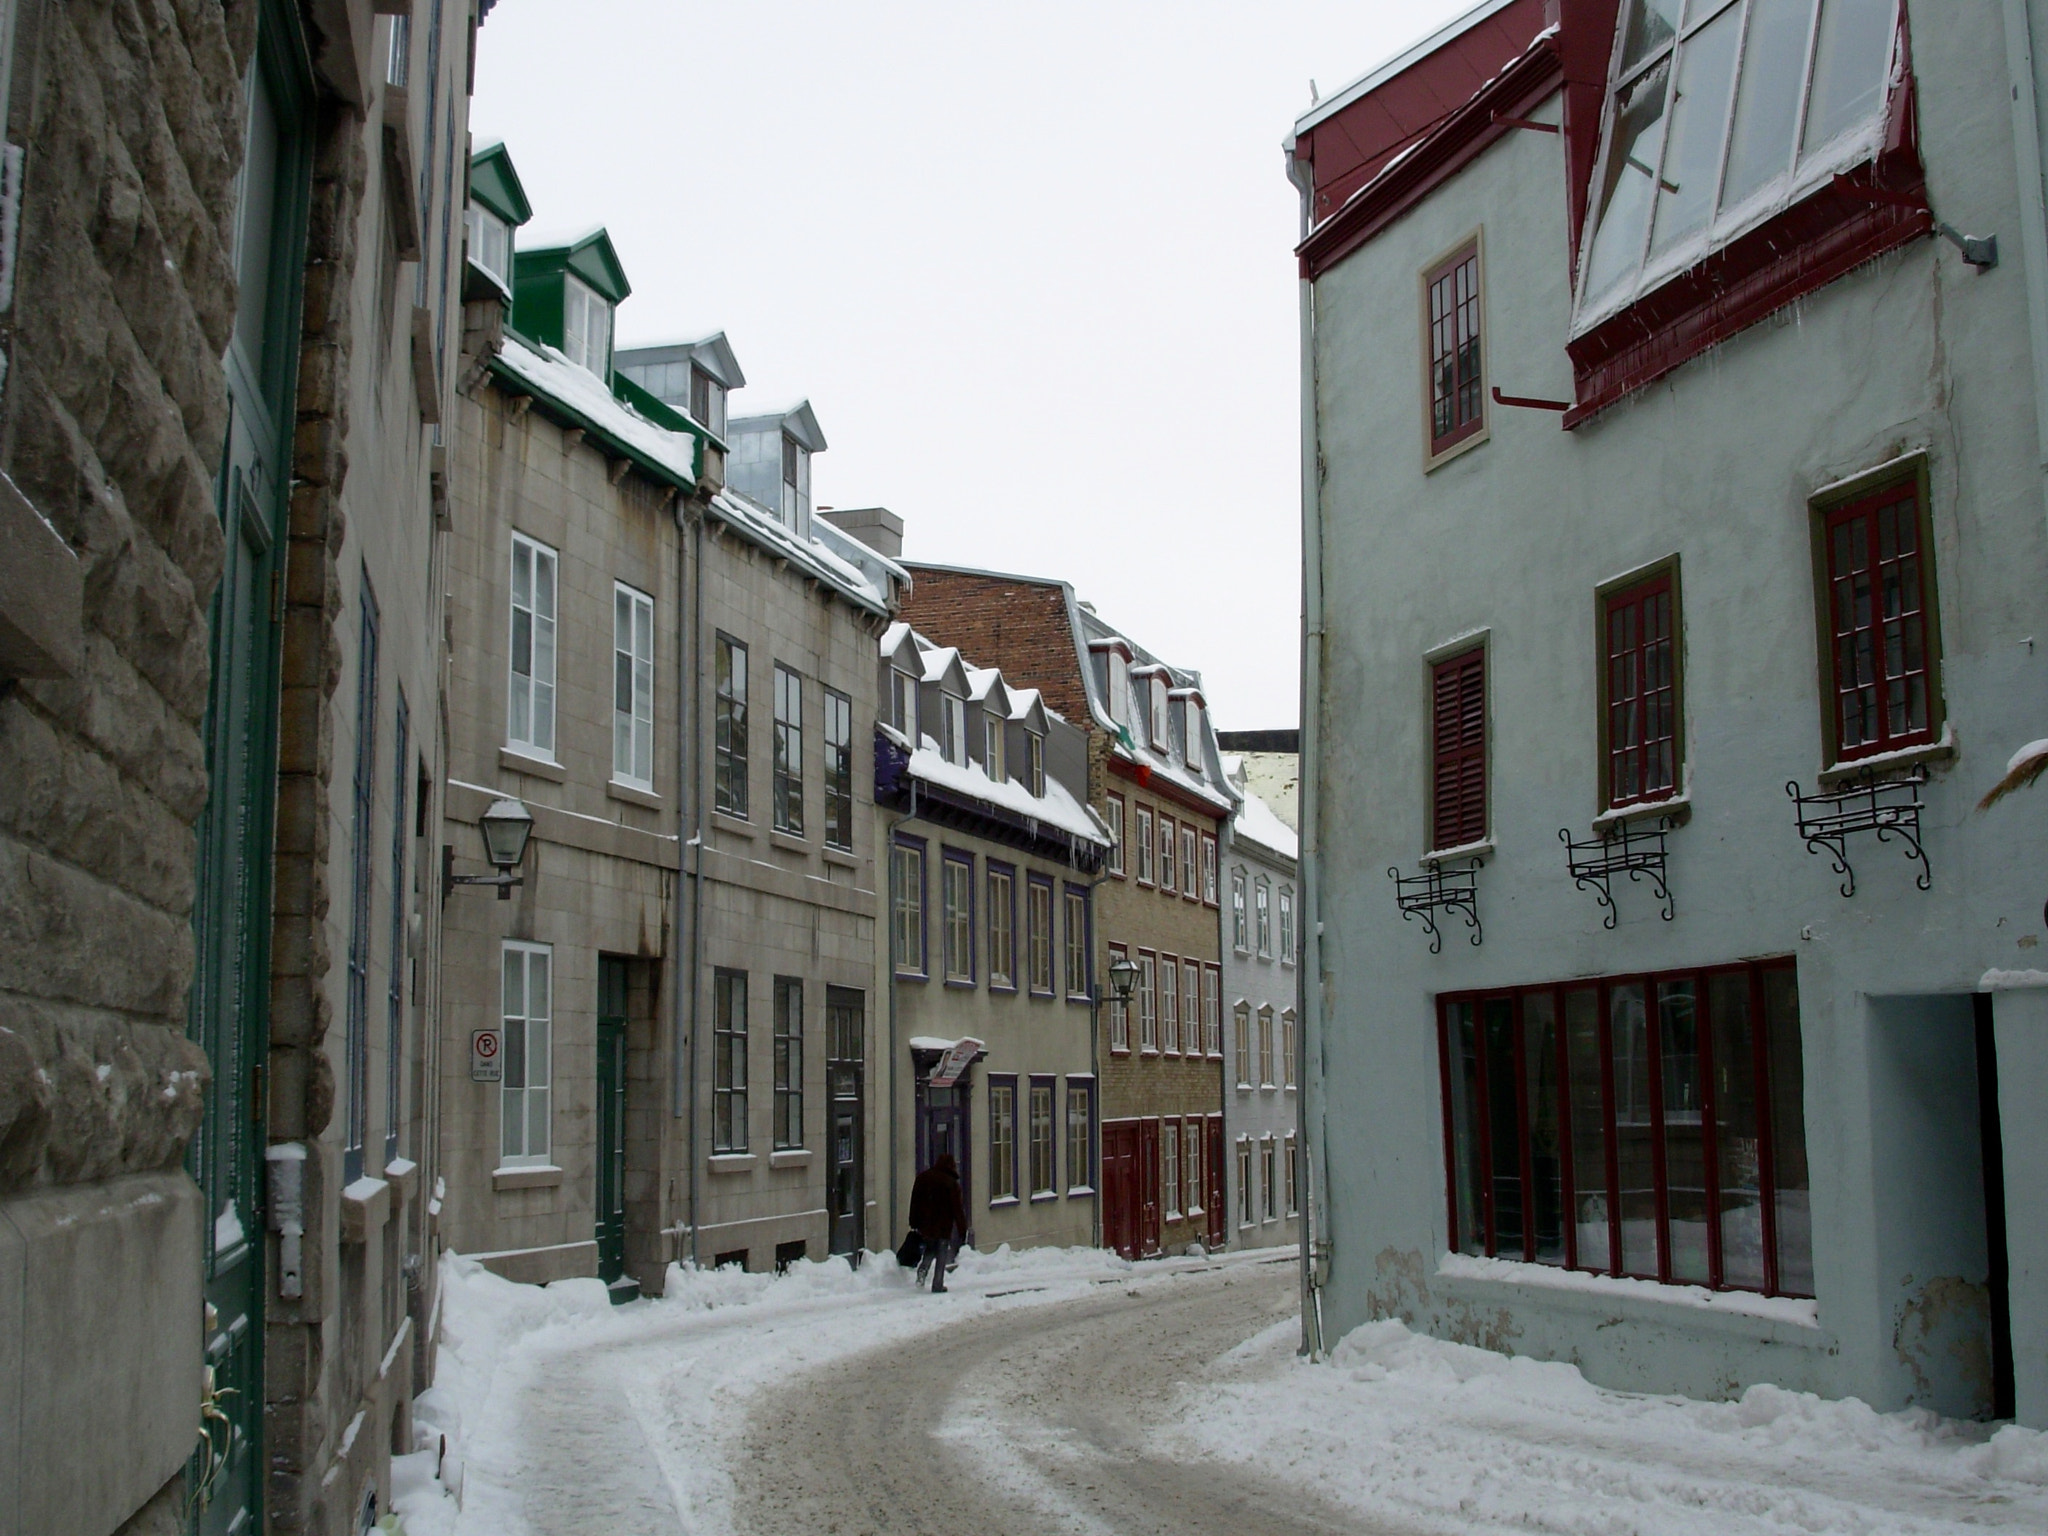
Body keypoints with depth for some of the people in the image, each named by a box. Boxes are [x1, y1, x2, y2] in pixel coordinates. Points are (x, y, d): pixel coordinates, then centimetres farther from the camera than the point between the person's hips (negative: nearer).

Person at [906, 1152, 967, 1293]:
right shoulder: (952, 1183, -7)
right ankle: (937, 1286, 2)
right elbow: (957, 1208, -7)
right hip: (944, 1226, -3)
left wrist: (914, 1223, 12)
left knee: (930, 1250, 20)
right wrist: (962, 1228, -2)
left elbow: (915, 1202, 7)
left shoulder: (922, 1177, 5)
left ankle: (922, 1269, -7)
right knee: (941, 1256, 5)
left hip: (925, 1224, 3)